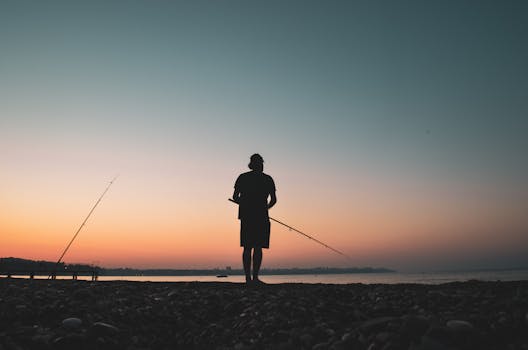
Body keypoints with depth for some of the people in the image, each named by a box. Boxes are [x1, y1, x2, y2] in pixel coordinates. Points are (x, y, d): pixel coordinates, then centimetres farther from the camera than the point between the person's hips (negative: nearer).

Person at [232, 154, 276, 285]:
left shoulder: (242, 177, 8)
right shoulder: (267, 179, 2)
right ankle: (255, 277, -6)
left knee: (247, 247, 7)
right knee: (258, 247, -1)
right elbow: (273, 200, 2)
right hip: (261, 216, -3)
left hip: (246, 216, 3)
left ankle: (248, 278, 7)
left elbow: (235, 197, 6)